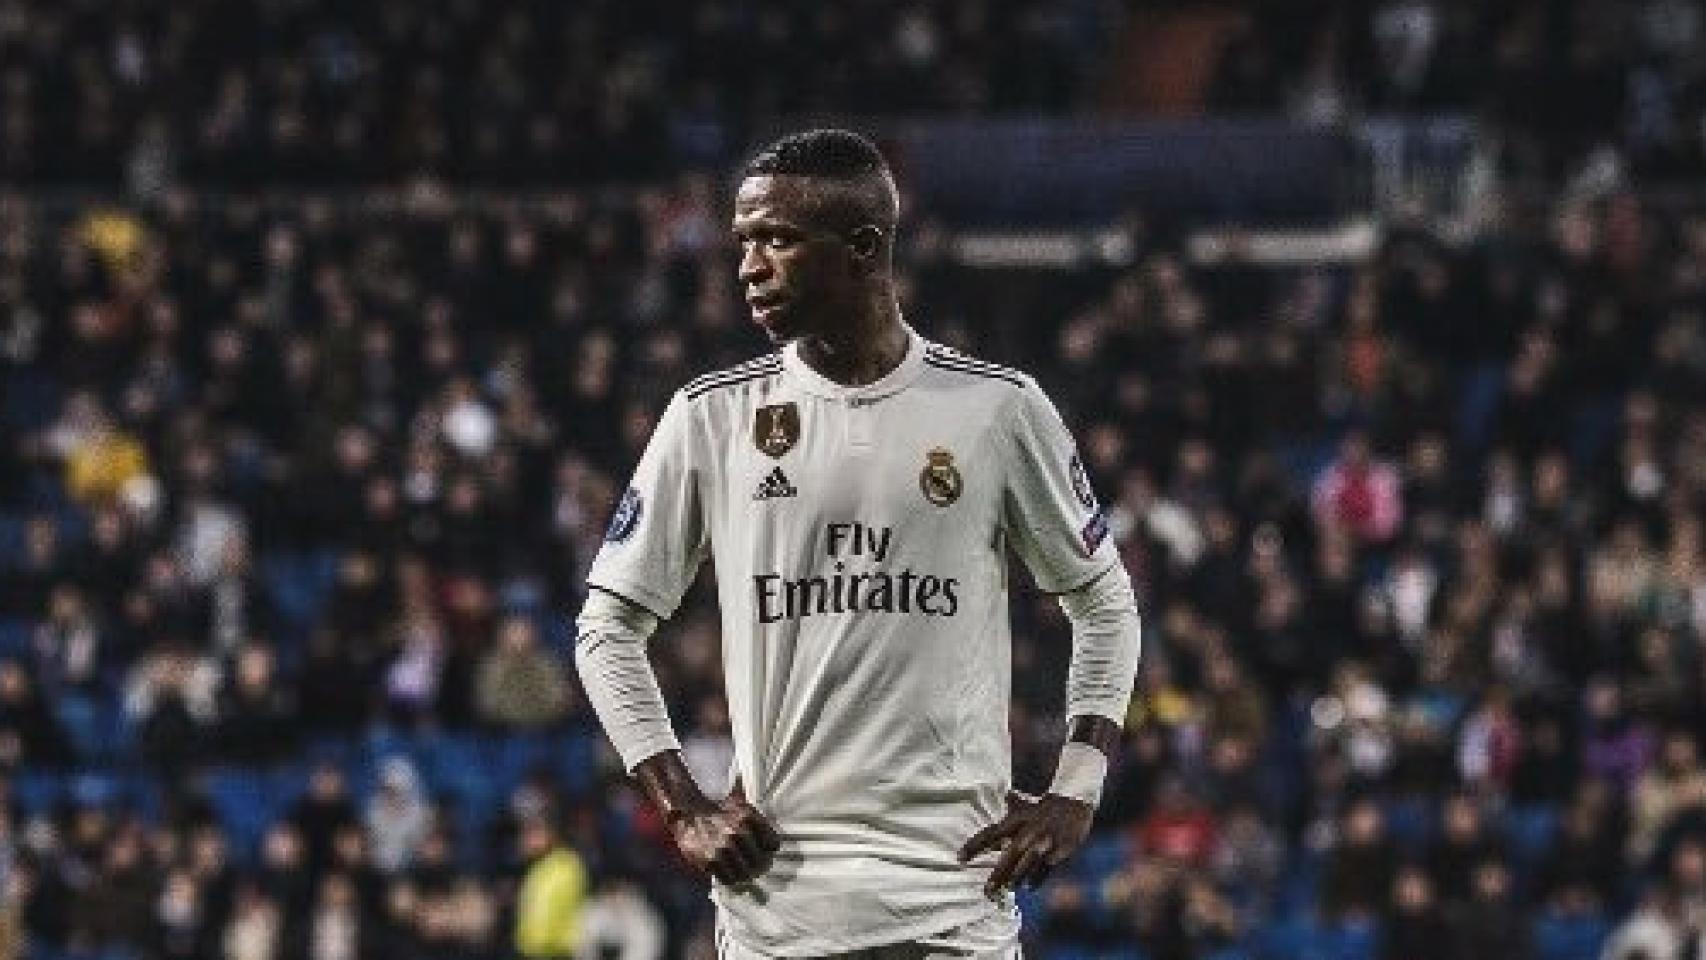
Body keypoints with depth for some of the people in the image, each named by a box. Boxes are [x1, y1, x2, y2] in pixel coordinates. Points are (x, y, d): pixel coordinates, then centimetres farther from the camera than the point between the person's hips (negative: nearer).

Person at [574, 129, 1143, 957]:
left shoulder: (999, 408, 3)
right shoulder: (714, 416, 4)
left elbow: (1104, 602, 14)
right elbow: (608, 627, 10)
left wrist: (1074, 792, 3)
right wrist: (682, 809, 0)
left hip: (955, 891, 0)